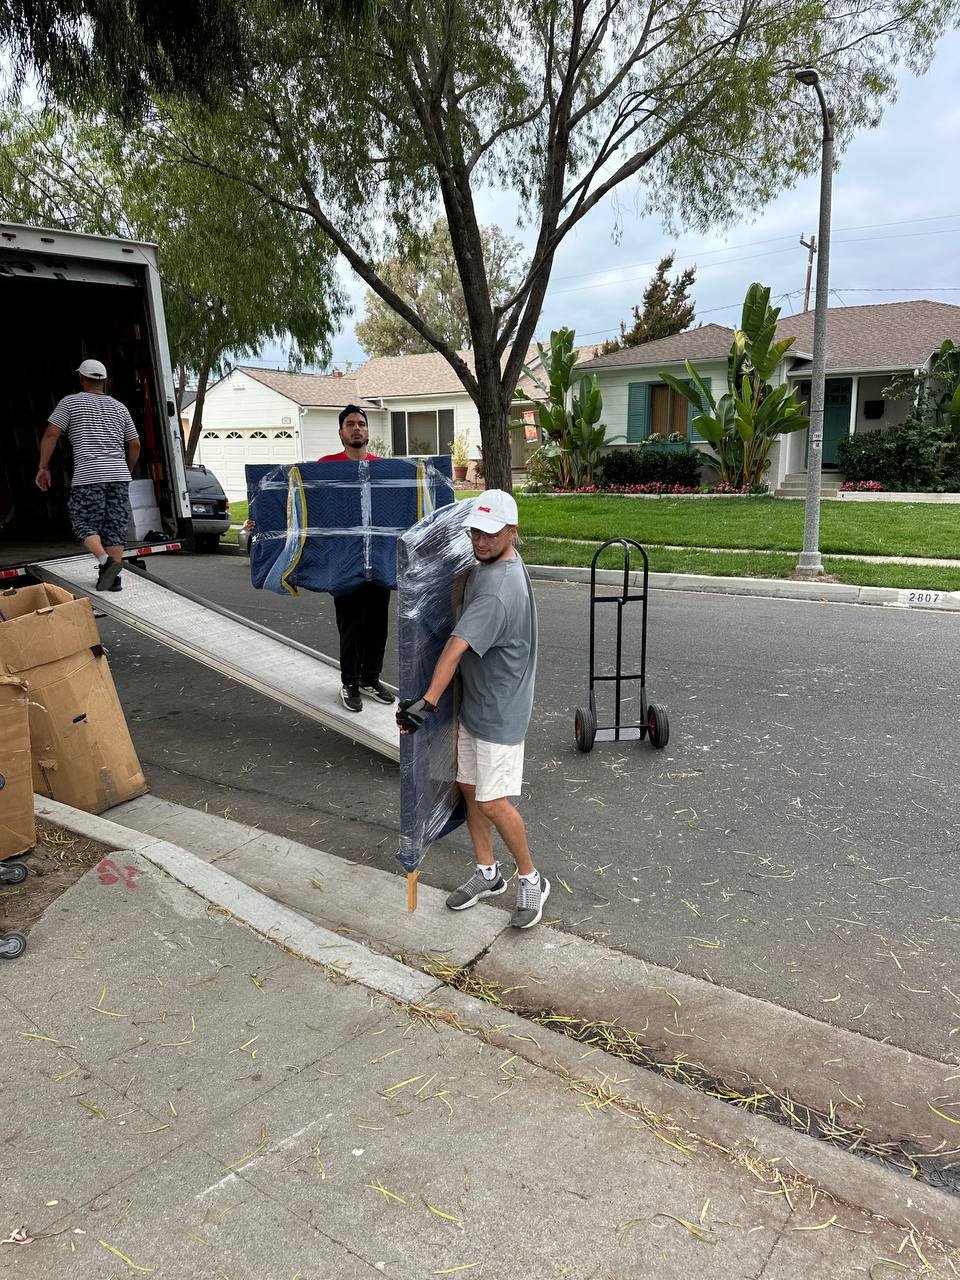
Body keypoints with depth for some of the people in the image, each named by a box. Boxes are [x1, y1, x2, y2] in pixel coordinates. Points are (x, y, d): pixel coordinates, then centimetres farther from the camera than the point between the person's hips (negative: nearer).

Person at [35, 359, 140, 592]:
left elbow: (50, 435, -2)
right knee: (115, 527, 4)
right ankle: (113, 578, 1)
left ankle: (105, 561, -21)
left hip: (88, 476, -4)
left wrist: (43, 467, 5)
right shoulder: (119, 407, 16)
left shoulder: (70, 402, 5)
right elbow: (135, 445, 17)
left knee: (84, 525, 2)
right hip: (119, 475, 4)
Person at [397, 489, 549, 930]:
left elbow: (457, 646, -38)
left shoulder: (498, 588, -27)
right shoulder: (488, 563, 5)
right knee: (470, 788, 15)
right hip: (475, 700, 10)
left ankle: (531, 879, 17)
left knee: (492, 802, -4)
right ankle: (488, 873, 31)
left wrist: (428, 701, -45)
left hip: (499, 709, -10)